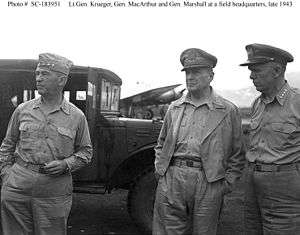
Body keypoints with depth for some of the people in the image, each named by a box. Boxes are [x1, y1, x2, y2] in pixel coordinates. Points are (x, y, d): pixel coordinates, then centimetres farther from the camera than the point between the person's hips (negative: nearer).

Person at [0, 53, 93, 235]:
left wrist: (66, 164, -9)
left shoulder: (76, 116, 0)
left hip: (54, 195, -1)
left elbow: (85, 151, 8)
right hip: (16, 191, 2)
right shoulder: (23, 110, 6)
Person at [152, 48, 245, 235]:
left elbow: (237, 155, 6)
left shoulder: (228, 111, 3)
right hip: (171, 181, 3)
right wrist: (160, 169, 9)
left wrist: (227, 183, -1)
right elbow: (161, 144, 22)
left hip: (208, 185, -2)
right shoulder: (174, 108, 13)